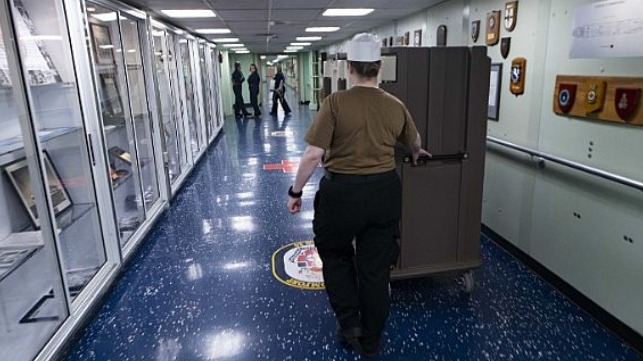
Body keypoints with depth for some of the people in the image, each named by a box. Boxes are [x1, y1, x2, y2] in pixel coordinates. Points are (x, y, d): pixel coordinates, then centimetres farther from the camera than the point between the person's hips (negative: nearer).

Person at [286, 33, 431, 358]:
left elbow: (313, 154, -16)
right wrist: (416, 154, 43)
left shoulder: (336, 102, -12)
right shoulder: (396, 106, 2)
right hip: (384, 192, 4)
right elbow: (415, 142, 20)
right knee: (376, 267, 15)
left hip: (342, 191, -3)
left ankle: (349, 324, 24)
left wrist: (295, 191, -2)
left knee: (335, 254, 24)